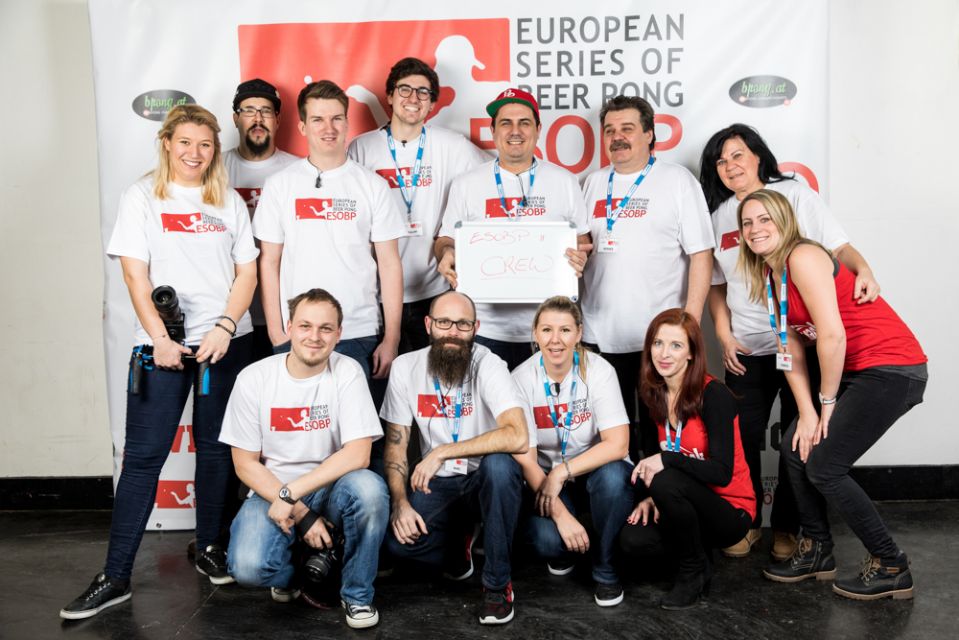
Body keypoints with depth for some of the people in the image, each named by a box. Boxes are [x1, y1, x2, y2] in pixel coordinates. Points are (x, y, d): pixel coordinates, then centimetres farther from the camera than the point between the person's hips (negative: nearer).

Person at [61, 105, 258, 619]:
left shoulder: (229, 202, 10)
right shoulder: (141, 197, 4)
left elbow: (247, 272, 6)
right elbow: (135, 274, -2)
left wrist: (225, 328, -8)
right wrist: (160, 338, -11)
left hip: (225, 341, 2)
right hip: (162, 344, -2)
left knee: (216, 447, 9)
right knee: (143, 455, -3)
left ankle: (209, 548, 24)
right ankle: (115, 576, 3)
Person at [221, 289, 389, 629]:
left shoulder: (348, 372, -9)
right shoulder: (254, 378, -7)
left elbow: (358, 454, -17)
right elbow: (245, 463, -4)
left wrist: (291, 494, -22)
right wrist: (299, 512, -14)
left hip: (330, 489, 0)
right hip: (271, 492, 0)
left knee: (369, 487, -33)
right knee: (248, 567, -28)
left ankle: (357, 592, -6)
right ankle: (300, 572, 10)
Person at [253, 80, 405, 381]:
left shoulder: (372, 186, 3)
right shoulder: (279, 184, 4)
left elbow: (389, 264, 2)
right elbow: (269, 263, 5)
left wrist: (391, 339, -2)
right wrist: (276, 333, -2)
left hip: (359, 335, 0)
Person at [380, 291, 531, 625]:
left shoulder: (489, 366, -19)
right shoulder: (405, 368, -6)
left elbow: (518, 437, -34)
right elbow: (395, 443, 0)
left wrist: (441, 452, -32)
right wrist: (400, 502, -15)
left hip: (485, 480, -3)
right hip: (437, 482, 3)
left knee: (499, 464, -36)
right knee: (398, 539, -23)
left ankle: (497, 583, -16)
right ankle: (458, 540, 14)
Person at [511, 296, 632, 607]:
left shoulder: (598, 371, -14)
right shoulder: (523, 378, -13)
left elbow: (617, 444, -22)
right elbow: (526, 459, -14)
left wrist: (561, 472, -29)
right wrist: (561, 514, -23)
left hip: (596, 470, 0)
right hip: (546, 479, 0)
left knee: (612, 476, -34)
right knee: (546, 540, -29)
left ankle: (605, 568, -9)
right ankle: (563, 550, 12)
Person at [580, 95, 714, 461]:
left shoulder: (677, 180, 0)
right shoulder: (594, 184, 13)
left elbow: (701, 254, -5)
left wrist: (692, 319, -12)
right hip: (600, 334, 4)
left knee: (659, 434, 6)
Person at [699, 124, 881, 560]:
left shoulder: (793, 194, 1)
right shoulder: (719, 214, 11)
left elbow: (838, 246, -4)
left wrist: (862, 270, -24)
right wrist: (724, 335, 4)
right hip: (746, 348, 3)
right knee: (742, 439, 3)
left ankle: (788, 527, 20)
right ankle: (747, 522, 22)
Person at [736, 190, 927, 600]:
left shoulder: (803, 258, -17)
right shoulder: (768, 276, 10)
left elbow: (832, 335, -22)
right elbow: (790, 351, 6)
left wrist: (827, 402, -10)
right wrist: (806, 412, -2)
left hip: (892, 369, -9)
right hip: (856, 372, 9)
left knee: (823, 467, -9)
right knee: (796, 449, 8)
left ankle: (891, 568, 7)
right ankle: (816, 551, 23)